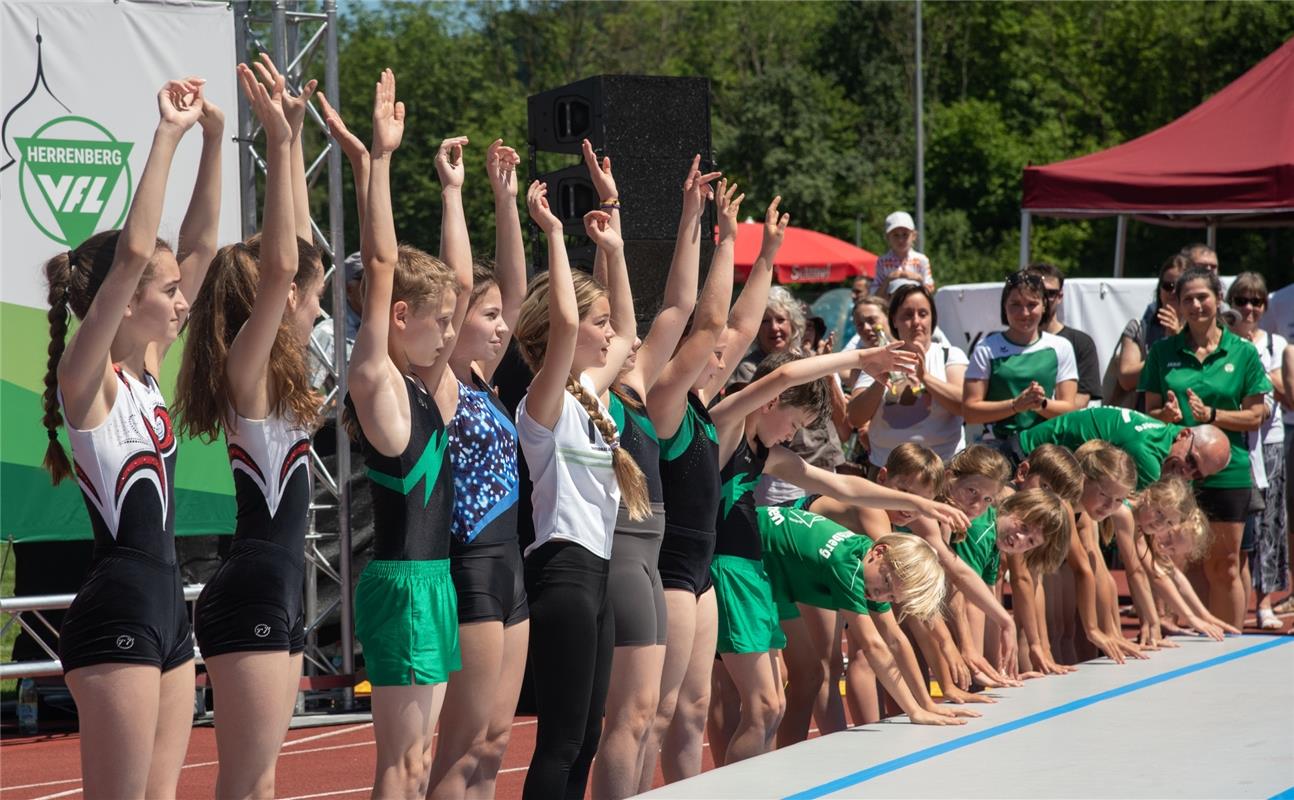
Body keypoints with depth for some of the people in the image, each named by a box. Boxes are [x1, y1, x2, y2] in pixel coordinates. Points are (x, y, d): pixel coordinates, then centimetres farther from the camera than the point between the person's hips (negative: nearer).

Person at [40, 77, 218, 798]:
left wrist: (214, 137, 7)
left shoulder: (146, 371, 12)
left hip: (167, 604, 9)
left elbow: (199, 246, 14)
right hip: (117, 609, -9)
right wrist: (168, 137, -20)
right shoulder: (86, 378, -10)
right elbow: (131, 256, -23)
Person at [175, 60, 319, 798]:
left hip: (277, 595, 9)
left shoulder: (271, 374, 12)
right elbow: (277, 268, -25)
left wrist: (293, 138, 16)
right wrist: (281, 140, -24)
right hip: (250, 597, -9)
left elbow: (292, 250, 17)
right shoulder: (247, 371, -11)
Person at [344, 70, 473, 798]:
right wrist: (381, 157, -17)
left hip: (436, 577, 9)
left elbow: (461, 281, 21)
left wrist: (453, 189, 21)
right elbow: (381, 265, -15)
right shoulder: (374, 378, -9)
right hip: (400, 580, -9)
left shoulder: (434, 383, 12)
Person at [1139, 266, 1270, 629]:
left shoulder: (1243, 353, 4)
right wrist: (1168, 415, -13)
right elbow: (1150, 412, 9)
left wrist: (1211, 415, -13)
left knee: (1224, 568, 4)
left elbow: (1254, 416, 2)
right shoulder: (1163, 351, 7)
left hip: (1227, 472, -1)